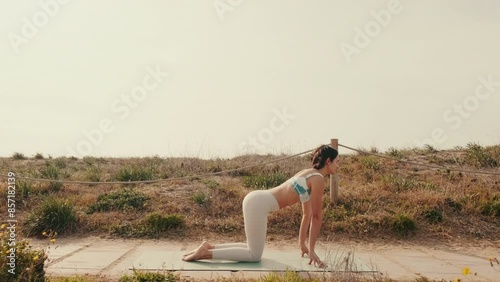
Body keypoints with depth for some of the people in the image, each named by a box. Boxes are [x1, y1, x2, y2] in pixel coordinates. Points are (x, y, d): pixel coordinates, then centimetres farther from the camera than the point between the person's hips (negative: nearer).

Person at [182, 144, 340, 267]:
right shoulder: (317, 178, -8)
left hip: (256, 200, 10)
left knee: (254, 250, 20)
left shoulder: (309, 175, 21)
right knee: (254, 256, -3)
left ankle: (209, 247, 14)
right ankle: (206, 253, -5)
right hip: (258, 203, -10)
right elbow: (317, 216, -6)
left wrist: (302, 244, 29)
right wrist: (312, 249, -2)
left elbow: (307, 214, 26)